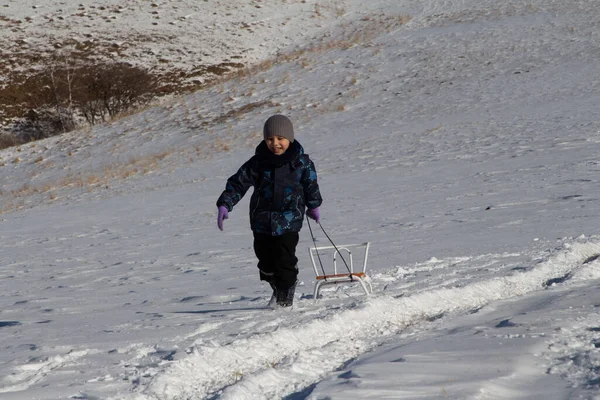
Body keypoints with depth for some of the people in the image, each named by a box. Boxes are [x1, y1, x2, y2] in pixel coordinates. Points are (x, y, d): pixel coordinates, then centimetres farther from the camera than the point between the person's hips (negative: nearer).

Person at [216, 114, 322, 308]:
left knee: (285, 261, -9)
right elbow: (238, 183, -3)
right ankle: (278, 289, 33)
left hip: (289, 221, -2)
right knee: (266, 261, 8)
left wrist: (313, 206, 24)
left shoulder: (301, 162, -4)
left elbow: (311, 184, 13)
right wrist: (224, 204, -14)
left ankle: (285, 297, 9)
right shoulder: (258, 162, -4)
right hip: (262, 221, 2)